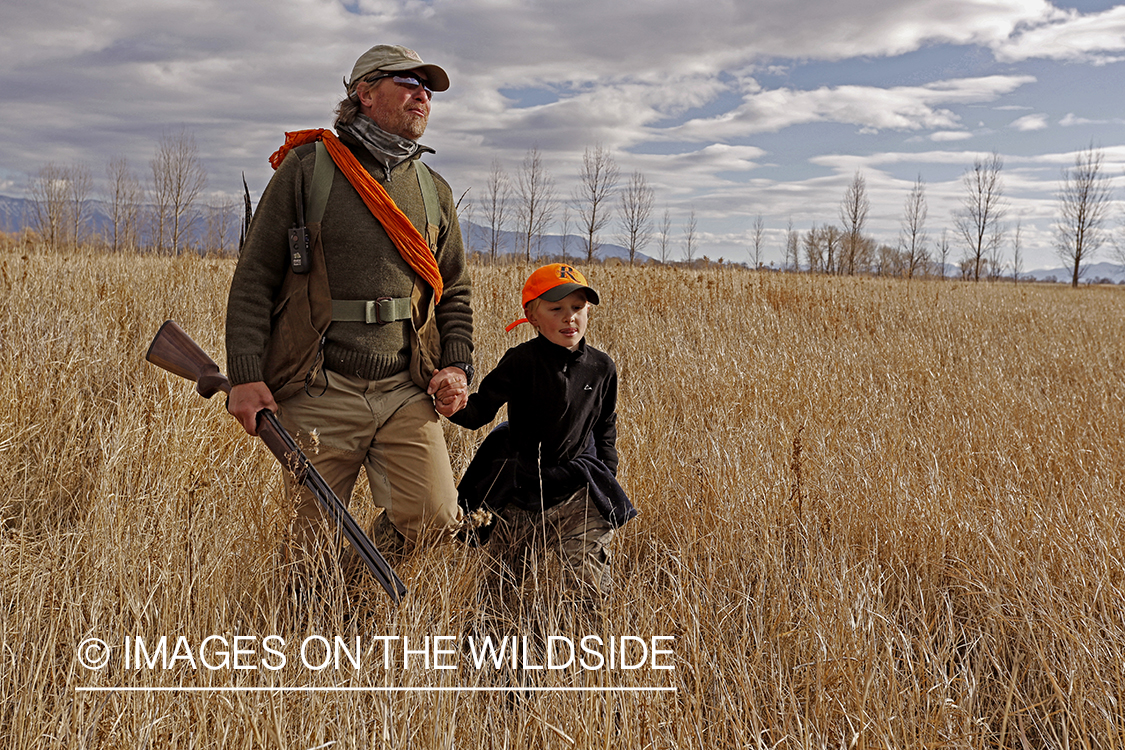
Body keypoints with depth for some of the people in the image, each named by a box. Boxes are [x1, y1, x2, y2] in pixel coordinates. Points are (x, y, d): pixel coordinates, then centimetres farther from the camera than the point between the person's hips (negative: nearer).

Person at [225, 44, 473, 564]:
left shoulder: (434, 190, 15)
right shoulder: (307, 169, 1)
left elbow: (454, 290, 20)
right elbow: (254, 278, -1)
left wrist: (458, 365, 3)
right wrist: (245, 376, -9)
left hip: (405, 391, 3)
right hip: (319, 393, -3)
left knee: (435, 519, -9)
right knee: (313, 546, 3)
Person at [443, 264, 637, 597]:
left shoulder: (601, 367, -2)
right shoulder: (522, 361, -17)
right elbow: (482, 409, -19)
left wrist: (608, 479, 10)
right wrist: (456, 409, -41)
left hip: (577, 485, 3)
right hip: (520, 481, -2)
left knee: (593, 588, -3)